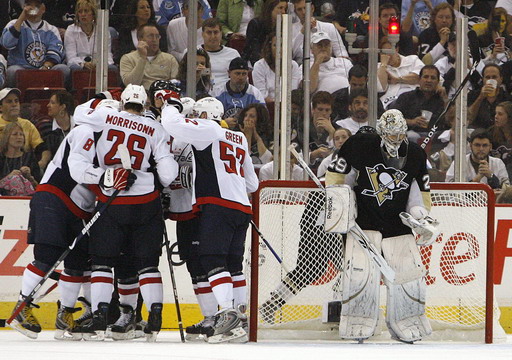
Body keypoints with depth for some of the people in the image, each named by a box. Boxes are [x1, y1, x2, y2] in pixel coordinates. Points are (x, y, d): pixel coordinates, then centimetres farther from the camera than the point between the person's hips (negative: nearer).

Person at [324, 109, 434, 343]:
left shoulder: (415, 155, -1)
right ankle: (358, 325, -5)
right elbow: (336, 172, 3)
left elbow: (421, 188, 12)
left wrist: (421, 213, -1)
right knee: (359, 271, -17)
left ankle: (405, 324, 14)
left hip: (398, 225, 3)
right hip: (364, 221, -3)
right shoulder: (360, 144, -10)